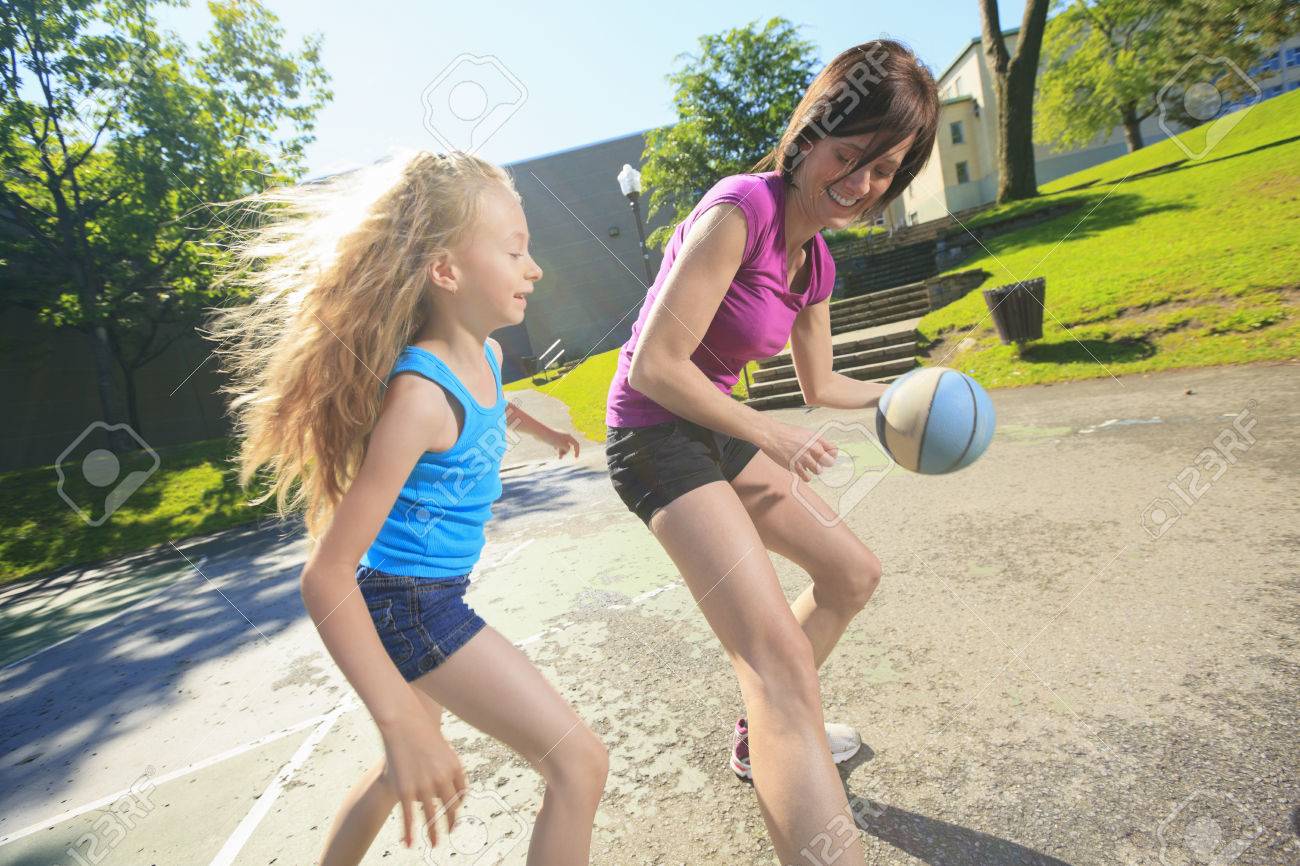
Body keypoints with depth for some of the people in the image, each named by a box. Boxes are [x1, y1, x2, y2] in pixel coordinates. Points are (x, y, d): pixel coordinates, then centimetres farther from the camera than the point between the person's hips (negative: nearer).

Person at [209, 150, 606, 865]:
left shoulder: (485, 357, -1)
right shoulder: (418, 395, -27)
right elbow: (325, 576, -27)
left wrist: (528, 422, 33)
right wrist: (400, 721, -33)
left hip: (430, 598, 9)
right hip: (407, 604, -9)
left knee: (412, 764, 29)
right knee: (579, 762, -8)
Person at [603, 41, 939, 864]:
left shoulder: (816, 262, 7)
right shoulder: (740, 209, -20)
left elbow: (820, 384, 21)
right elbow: (656, 367, -24)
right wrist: (773, 435, -14)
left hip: (715, 433, 9)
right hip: (655, 436, -9)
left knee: (854, 574, 19)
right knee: (780, 656, -21)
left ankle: (768, 738, 36)